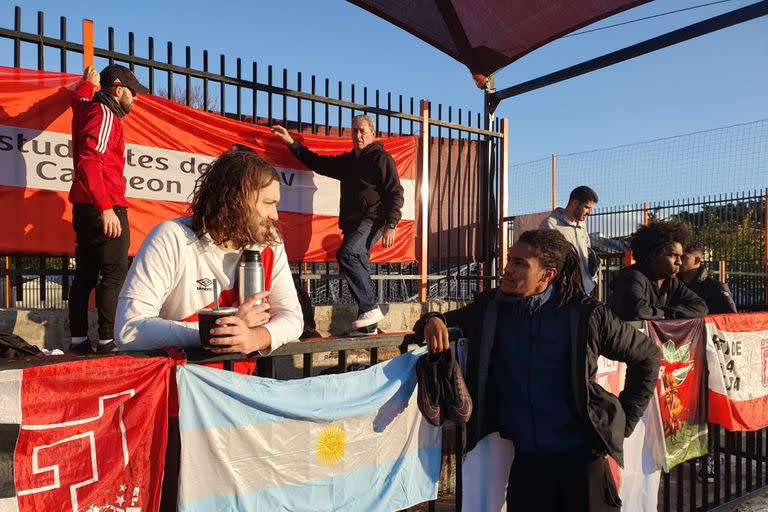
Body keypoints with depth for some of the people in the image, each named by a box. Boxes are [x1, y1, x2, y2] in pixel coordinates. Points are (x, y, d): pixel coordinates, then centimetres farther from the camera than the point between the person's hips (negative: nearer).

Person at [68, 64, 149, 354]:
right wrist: (106, 207, -30)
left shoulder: (87, 107, 17)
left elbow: (80, 96, 45)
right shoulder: (105, 115, -10)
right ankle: (108, 341, -13)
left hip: (85, 208, 10)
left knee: (85, 275, 10)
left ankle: (79, 341, 13)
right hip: (105, 209, -10)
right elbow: (90, 162, -24)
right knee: (114, 275, -10)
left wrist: (89, 82, 64)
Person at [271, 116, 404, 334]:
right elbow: (318, 163, 30)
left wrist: (391, 225, -18)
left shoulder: (381, 158, -1)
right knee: (359, 268, 7)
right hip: (352, 223, 8)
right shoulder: (348, 160, 22)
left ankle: (370, 308, -23)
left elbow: (395, 193, -8)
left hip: (372, 221, -8)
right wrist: (292, 142, 24)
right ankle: (368, 326, 13)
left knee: (346, 253, -29)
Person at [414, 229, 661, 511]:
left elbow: (648, 356, 4)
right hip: (523, 460, 2)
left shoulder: (586, 315, -9)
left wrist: (623, 423, 2)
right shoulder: (489, 308, -2)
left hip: (582, 457, -2)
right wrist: (433, 320, -14)